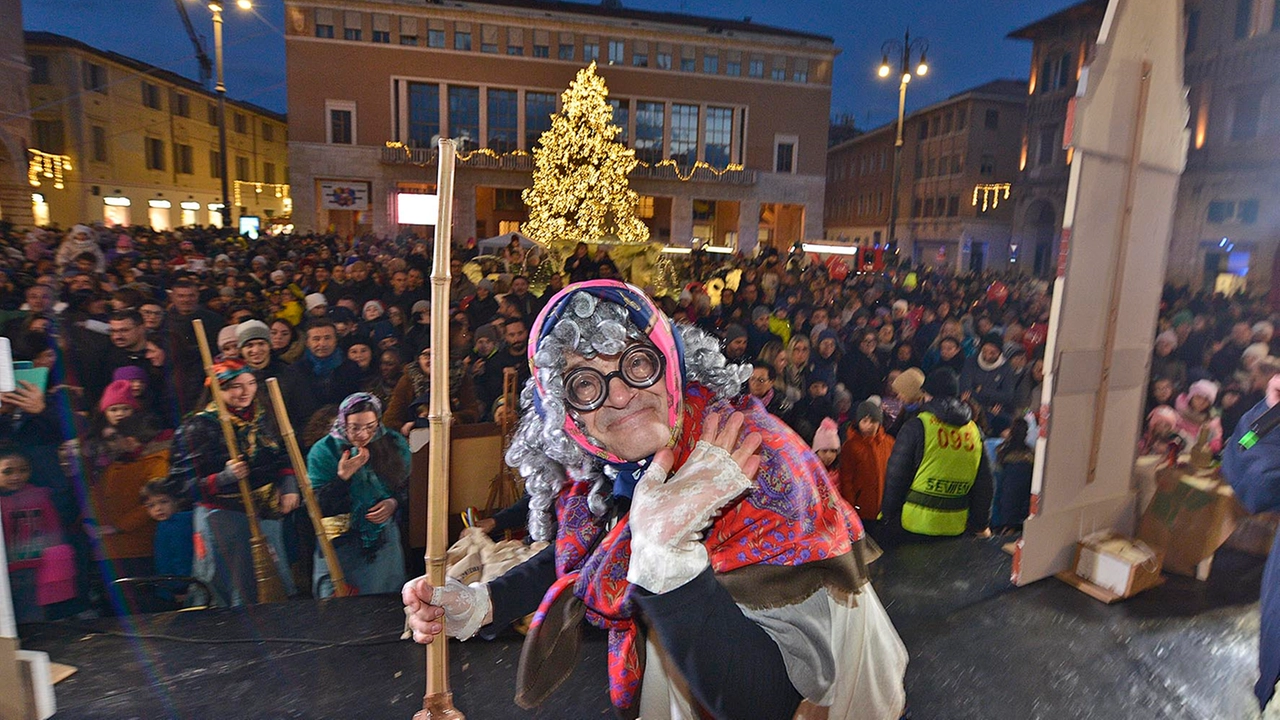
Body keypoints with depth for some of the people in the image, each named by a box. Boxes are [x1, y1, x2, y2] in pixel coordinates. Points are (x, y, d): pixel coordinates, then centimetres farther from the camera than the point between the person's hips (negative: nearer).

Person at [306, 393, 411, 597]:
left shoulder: (394, 444, -3)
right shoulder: (323, 451, -8)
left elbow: (409, 485, 9)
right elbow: (318, 508, -11)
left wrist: (394, 502, -10)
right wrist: (343, 476, -24)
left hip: (384, 539, 2)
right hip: (338, 542, -1)